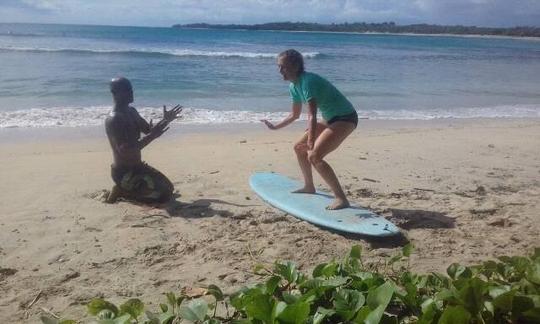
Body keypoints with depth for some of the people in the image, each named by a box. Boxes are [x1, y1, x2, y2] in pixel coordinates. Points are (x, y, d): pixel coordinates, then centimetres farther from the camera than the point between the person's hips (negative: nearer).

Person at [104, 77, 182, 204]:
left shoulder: (131, 112, 7)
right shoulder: (113, 120, -22)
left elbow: (147, 129, 17)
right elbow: (124, 150, -31)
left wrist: (165, 121, 0)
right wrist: (152, 136, -36)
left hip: (137, 167, 9)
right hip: (123, 173, -9)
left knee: (168, 187, 16)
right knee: (164, 195, -16)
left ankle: (124, 189, 16)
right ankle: (121, 192, -2)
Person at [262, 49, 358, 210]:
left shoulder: (307, 81, -24)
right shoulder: (294, 86, 4)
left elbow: (312, 116, -33)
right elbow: (295, 115, 18)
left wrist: (311, 143, -40)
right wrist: (275, 127, 26)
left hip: (345, 118, -10)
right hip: (330, 119, 10)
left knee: (314, 156, -23)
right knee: (299, 148, 16)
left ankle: (341, 198, -21)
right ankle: (309, 186, 33)